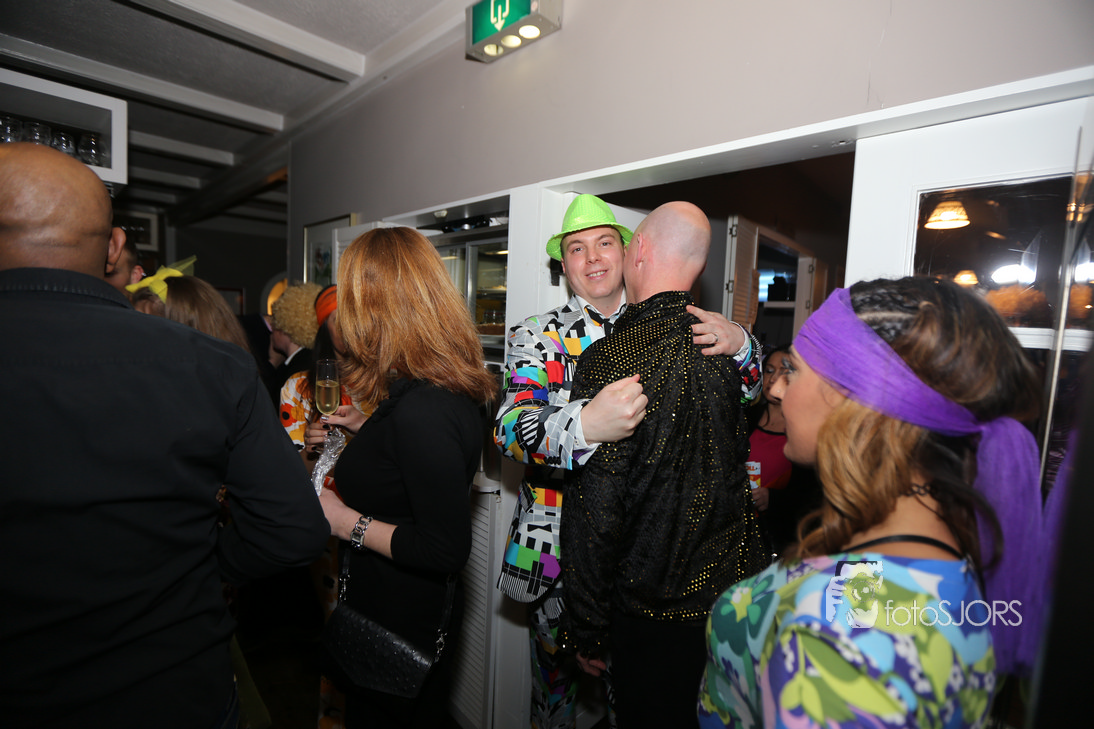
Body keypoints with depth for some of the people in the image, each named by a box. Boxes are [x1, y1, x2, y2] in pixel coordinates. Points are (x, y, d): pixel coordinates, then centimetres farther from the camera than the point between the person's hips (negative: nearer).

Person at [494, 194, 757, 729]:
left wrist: (737, 343, -14)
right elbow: (509, 428, -20)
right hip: (557, 546, -1)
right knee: (555, 672, 17)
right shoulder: (537, 336, -4)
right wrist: (586, 424, -40)